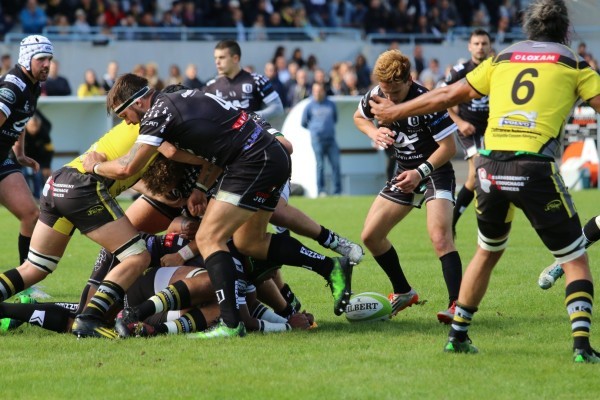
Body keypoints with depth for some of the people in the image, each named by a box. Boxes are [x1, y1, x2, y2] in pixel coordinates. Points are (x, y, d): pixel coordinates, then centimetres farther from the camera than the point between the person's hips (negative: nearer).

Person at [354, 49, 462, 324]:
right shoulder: (376, 97, -8)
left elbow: (449, 147, -21)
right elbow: (359, 117, 15)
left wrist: (420, 173, -30)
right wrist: (375, 132, -8)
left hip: (435, 172, -7)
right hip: (405, 173, 7)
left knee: (440, 236, -27)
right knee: (370, 236, 7)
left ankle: (457, 304, -27)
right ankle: (403, 293, 24)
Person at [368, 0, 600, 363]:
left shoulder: (503, 59, 19)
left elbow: (448, 95, 22)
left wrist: (394, 112, 33)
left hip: (490, 166, 4)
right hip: (536, 169, -4)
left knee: (487, 252, 26)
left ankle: (457, 335, 29)